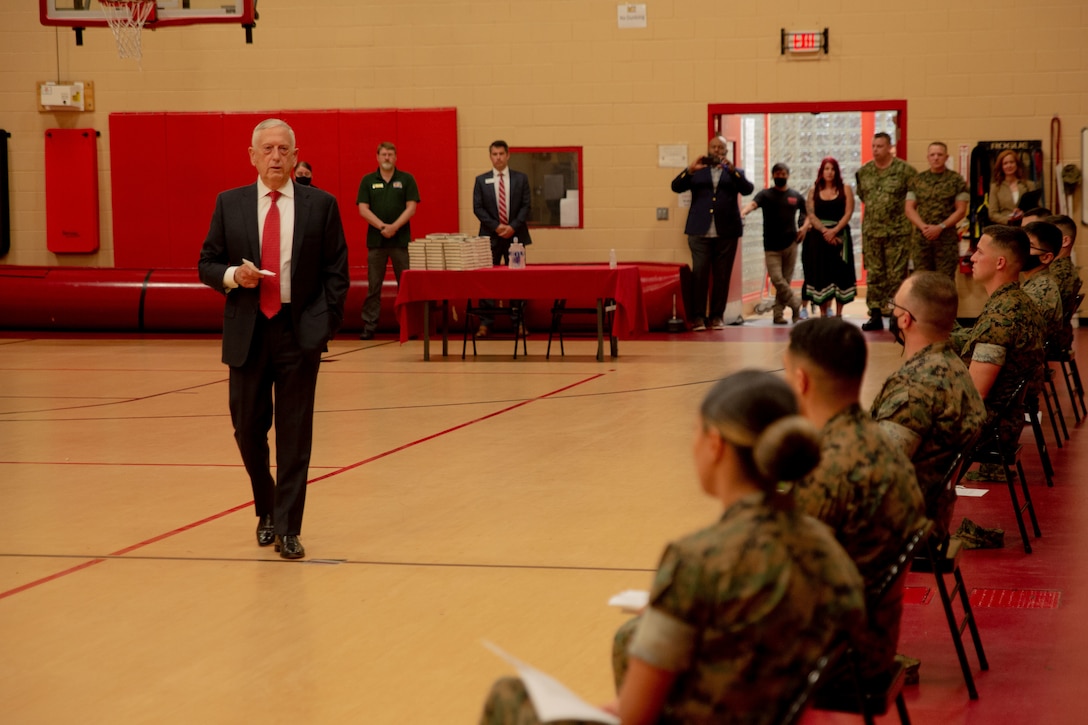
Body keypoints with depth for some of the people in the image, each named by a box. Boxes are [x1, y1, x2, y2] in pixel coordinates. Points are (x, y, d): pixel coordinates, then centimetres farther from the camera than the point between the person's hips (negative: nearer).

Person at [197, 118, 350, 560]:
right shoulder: (230, 205, 6)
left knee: (295, 434, -2)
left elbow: (336, 272, 3)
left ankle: (287, 529, 4)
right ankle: (266, 510, 32)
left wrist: (326, 325, -5)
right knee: (248, 428, 8)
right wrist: (233, 276, -13)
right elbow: (207, 264, 9)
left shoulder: (321, 205, 2)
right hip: (247, 333, 2)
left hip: (300, 333, -2)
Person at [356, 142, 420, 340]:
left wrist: (394, 227, -15)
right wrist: (381, 226, -14)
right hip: (376, 240, 1)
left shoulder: (406, 179, 5)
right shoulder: (368, 181, 8)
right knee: (373, 286, 2)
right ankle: (369, 325, 5)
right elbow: (363, 209, 0)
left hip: (401, 240, -1)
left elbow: (411, 208, -2)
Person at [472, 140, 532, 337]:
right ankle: (485, 323, 1)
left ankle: (518, 321, 8)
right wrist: (496, 227, -11)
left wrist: (513, 227, -12)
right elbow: (478, 208, 0)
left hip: (515, 235, 0)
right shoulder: (481, 180, 5)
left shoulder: (521, 179, 6)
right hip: (490, 236, 0)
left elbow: (526, 206, 1)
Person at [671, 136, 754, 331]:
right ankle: (697, 316, -6)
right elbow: (676, 187, 2)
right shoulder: (696, 172, 15)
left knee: (722, 276, 1)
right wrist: (690, 170, -16)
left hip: (726, 232, 1)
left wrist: (732, 170, -19)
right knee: (699, 274, -7)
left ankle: (717, 316, 7)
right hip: (700, 232, -1)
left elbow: (748, 189, -3)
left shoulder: (735, 173, 15)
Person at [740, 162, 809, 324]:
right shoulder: (766, 194, 2)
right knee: (776, 279, -12)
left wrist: (805, 226, 1)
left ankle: (779, 313, 10)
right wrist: (743, 212, -40)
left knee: (786, 280, 2)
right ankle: (796, 305, 5)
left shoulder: (796, 197, 10)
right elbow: (753, 203, -17)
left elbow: (808, 213, 23)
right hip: (771, 246, -2)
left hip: (790, 244, 2)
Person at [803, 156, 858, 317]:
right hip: (818, 236, 1)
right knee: (820, 275, -2)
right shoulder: (813, 191, 9)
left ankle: (838, 314, 2)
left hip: (839, 236, -1)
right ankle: (823, 315, 2)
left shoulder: (845, 190, 5)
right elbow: (811, 215, 1)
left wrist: (834, 231, -16)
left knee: (839, 274, -2)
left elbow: (848, 213, -4)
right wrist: (824, 231, -14)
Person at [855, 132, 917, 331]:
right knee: (874, 275, 7)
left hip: (897, 232, -5)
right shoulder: (864, 172, 8)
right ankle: (875, 315, 12)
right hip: (871, 231, 5)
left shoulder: (904, 170, -6)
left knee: (896, 275, -3)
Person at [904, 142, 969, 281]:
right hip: (921, 238, 3)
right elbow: (909, 208, 6)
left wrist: (940, 227, -13)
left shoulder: (956, 180, 2)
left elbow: (961, 210, -2)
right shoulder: (917, 181, 10)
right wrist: (923, 226, -11)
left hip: (947, 239, -3)